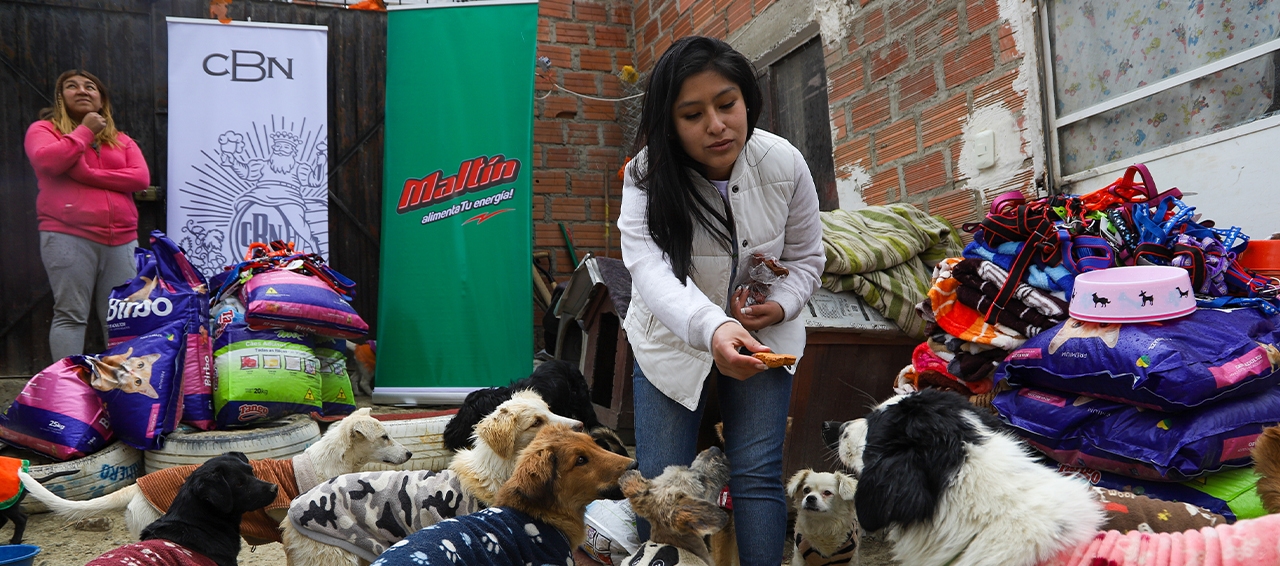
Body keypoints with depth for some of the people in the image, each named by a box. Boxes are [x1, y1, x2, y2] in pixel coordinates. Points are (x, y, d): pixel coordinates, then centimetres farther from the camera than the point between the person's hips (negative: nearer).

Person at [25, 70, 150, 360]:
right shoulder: (44, 129, 11)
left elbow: (141, 177, 3)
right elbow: (47, 161, -11)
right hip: (69, 236, -3)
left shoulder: (121, 140, 21)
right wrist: (85, 131, -3)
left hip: (121, 239, 4)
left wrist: (88, 174, -7)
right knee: (71, 315, -7)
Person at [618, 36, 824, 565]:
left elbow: (805, 257, -1)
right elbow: (650, 268, -40)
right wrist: (712, 328, -58)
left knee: (757, 475, -7)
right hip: (673, 335, 0)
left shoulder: (784, 164, -16)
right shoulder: (648, 177, -22)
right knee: (659, 482, -2)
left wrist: (781, 306, -22)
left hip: (761, 333, 1)